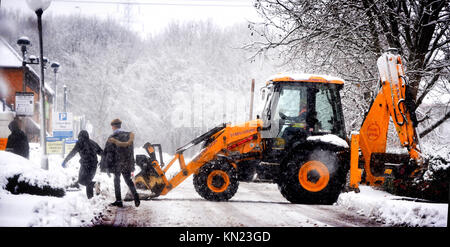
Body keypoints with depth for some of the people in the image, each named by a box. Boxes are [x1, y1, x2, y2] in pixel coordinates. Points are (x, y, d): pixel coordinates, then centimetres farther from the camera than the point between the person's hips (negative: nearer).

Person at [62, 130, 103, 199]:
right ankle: (90, 197, 15)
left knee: (81, 180, 5)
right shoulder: (93, 143, 12)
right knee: (88, 181, 19)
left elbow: (72, 153, -7)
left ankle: (95, 184, -21)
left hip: (85, 165, -6)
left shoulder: (80, 143, -3)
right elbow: (101, 152, 14)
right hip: (94, 165, 6)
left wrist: (65, 161, -1)